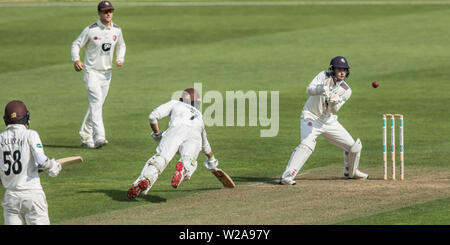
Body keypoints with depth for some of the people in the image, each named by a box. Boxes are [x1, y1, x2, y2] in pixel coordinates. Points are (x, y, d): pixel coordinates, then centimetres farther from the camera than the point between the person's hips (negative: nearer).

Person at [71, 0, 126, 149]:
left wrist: (120, 59, 2)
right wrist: (76, 60, -24)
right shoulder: (90, 30, -11)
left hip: (107, 73, 6)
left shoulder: (116, 30, 5)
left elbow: (121, 46, 21)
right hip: (92, 71, -6)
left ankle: (85, 136, 24)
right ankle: (99, 137, -30)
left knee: (96, 105, 12)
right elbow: (76, 45, -6)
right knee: (96, 102, -20)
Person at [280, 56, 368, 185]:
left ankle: (350, 172, 34)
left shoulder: (346, 91, -4)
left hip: (329, 121, 5)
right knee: (307, 144, -30)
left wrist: (334, 101, -38)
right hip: (311, 118, -4)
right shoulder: (324, 76, -9)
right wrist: (322, 89, -43)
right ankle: (287, 177, -32)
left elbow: (334, 110, -15)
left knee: (354, 146, 5)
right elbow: (309, 90, -23)